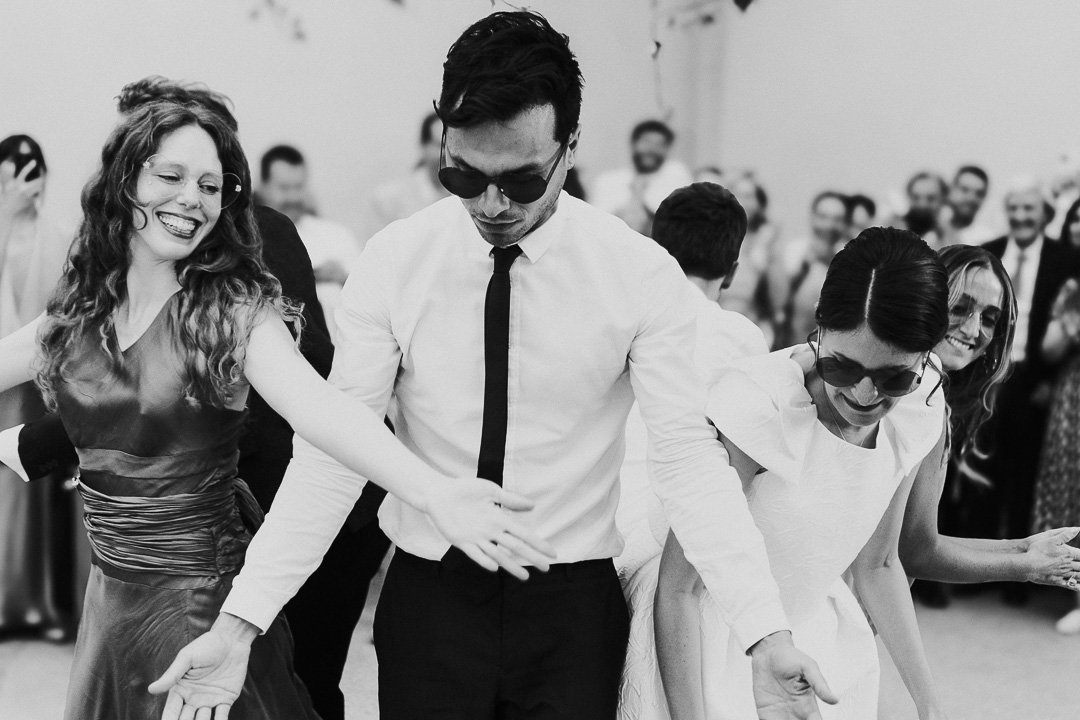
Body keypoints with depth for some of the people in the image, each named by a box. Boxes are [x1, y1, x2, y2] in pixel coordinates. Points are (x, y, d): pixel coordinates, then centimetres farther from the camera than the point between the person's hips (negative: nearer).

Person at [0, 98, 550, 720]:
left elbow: (316, 406, -29)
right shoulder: (79, 310, 2)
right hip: (112, 595, 5)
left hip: (204, 597, -5)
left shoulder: (235, 312, -14)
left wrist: (435, 492, -46)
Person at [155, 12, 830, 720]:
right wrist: (238, 623, -18)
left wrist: (766, 632, -26)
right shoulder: (393, 262, -8)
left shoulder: (643, 275, -10)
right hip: (428, 591, 1)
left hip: (575, 606, 0)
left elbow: (688, 454, -14)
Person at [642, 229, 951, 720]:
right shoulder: (753, 402, -29)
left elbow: (876, 565, 5)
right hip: (711, 647, -5)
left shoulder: (917, 409, -9)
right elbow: (678, 589, -23)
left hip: (823, 642, 6)